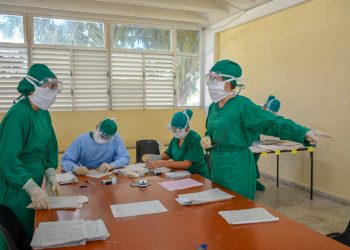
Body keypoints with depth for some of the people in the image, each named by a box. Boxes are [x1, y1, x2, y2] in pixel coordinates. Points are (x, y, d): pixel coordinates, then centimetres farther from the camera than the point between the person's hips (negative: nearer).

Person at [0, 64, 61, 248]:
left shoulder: (44, 114, 3)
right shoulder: (18, 113, -22)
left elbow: (50, 147, 9)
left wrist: (51, 177, -1)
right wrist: (33, 188, -33)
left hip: (33, 186, 8)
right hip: (15, 189, -8)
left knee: (29, 235, 21)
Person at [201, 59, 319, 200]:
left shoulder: (242, 105, -18)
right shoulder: (213, 106, 6)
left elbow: (272, 122, -26)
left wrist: (304, 132, -39)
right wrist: (207, 138, -2)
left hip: (237, 166, -7)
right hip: (217, 164, 8)